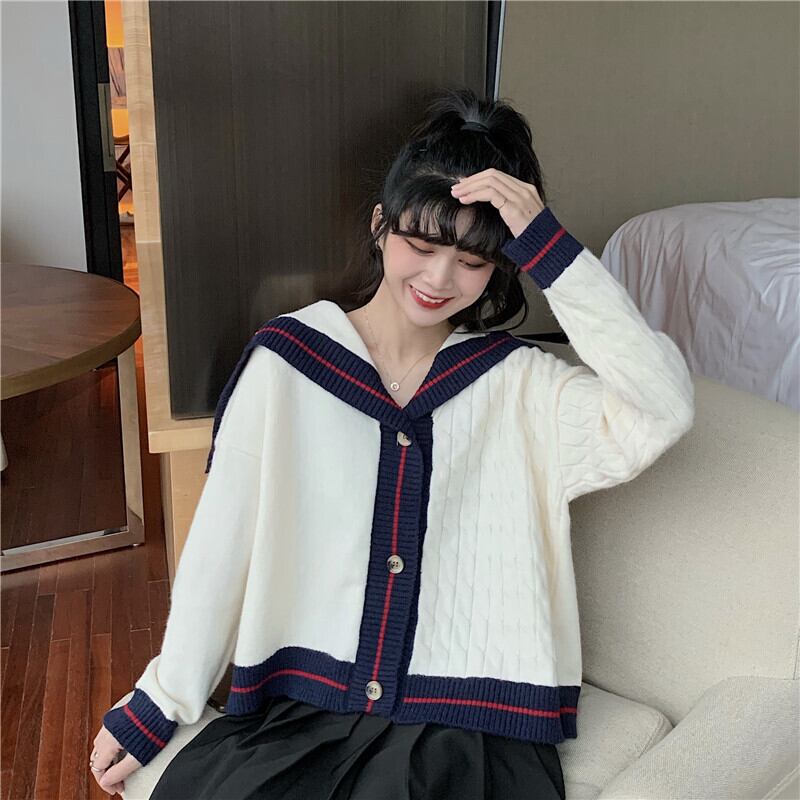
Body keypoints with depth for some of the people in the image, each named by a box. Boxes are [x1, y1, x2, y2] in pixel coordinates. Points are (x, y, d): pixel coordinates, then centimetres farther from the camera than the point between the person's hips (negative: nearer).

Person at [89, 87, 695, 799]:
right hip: (298, 712, 1)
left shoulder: (521, 385, 2)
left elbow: (665, 411, -15)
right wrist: (156, 706, 5)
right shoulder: (285, 362, 1)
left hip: (471, 729, 0)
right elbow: (221, 547, 3)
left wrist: (548, 243, -17)